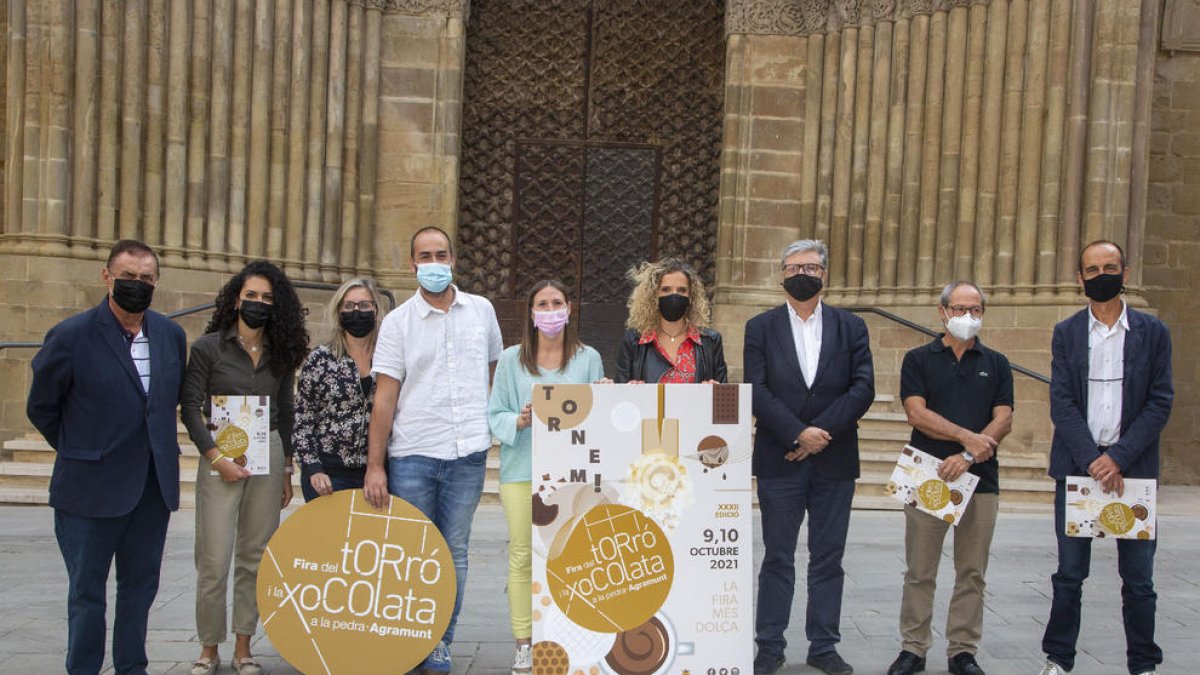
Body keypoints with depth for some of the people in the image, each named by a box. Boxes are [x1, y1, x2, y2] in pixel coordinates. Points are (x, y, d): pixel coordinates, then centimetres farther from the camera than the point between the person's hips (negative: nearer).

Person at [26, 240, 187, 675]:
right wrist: (79, 450, 6)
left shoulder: (172, 335, 4)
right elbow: (41, 407, 1)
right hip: (92, 488, -4)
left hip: (154, 487, 5)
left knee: (141, 585, 15)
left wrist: (153, 445, 11)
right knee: (87, 591, 8)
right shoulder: (71, 336, -11)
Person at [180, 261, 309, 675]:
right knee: (214, 560, -4)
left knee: (255, 558, 6)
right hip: (220, 458, -3)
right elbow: (190, 409, -4)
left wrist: (287, 469, 11)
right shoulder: (208, 347, -1)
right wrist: (217, 458, -12)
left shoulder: (280, 353, 9)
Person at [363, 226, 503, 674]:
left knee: (454, 552, 7)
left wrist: (497, 422, 18)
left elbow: (496, 369, 22)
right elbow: (385, 397, -4)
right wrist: (374, 465, -8)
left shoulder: (482, 311, 7)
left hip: (468, 453, 2)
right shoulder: (398, 322, 0)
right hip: (412, 455, -2)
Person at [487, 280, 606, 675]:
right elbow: (495, 414, 3)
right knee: (522, 556, 0)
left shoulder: (588, 359, 8)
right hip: (522, 470, 0)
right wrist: (519, 421, -16)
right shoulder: (511, 359, 6)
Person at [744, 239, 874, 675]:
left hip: (834, 461, 1)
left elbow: (864, 388, -3)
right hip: (779, 460, -1)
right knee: (777, 558, 6)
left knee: (828, 559, 8)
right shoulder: (760, 328, 4)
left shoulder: (851, 327, 7)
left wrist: (820, 432, -13)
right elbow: (756, 391, -6)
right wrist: (799, 433, -16)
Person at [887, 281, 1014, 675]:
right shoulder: (918, 359, 6)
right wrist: (967, 436, -14)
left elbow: (1003, 421, 1)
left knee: (972, 573, 6)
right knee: (919, 572, 2)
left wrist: (968, 456, -13)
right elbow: (917, 413, -6)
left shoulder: (996, 364, 11)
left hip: (980, 480, 2)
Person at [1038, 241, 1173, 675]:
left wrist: (1118, 458, -11)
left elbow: (1160, 403, -1)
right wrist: (1091, 460, -13)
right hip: (1077, 467, 0)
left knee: (1139, 579, 5)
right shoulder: (1066, 333, 6)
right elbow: (1061, 403, -2)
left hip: (1132, 469, 0)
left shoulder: (1152, 332, 4)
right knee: (1069, 574, 7)